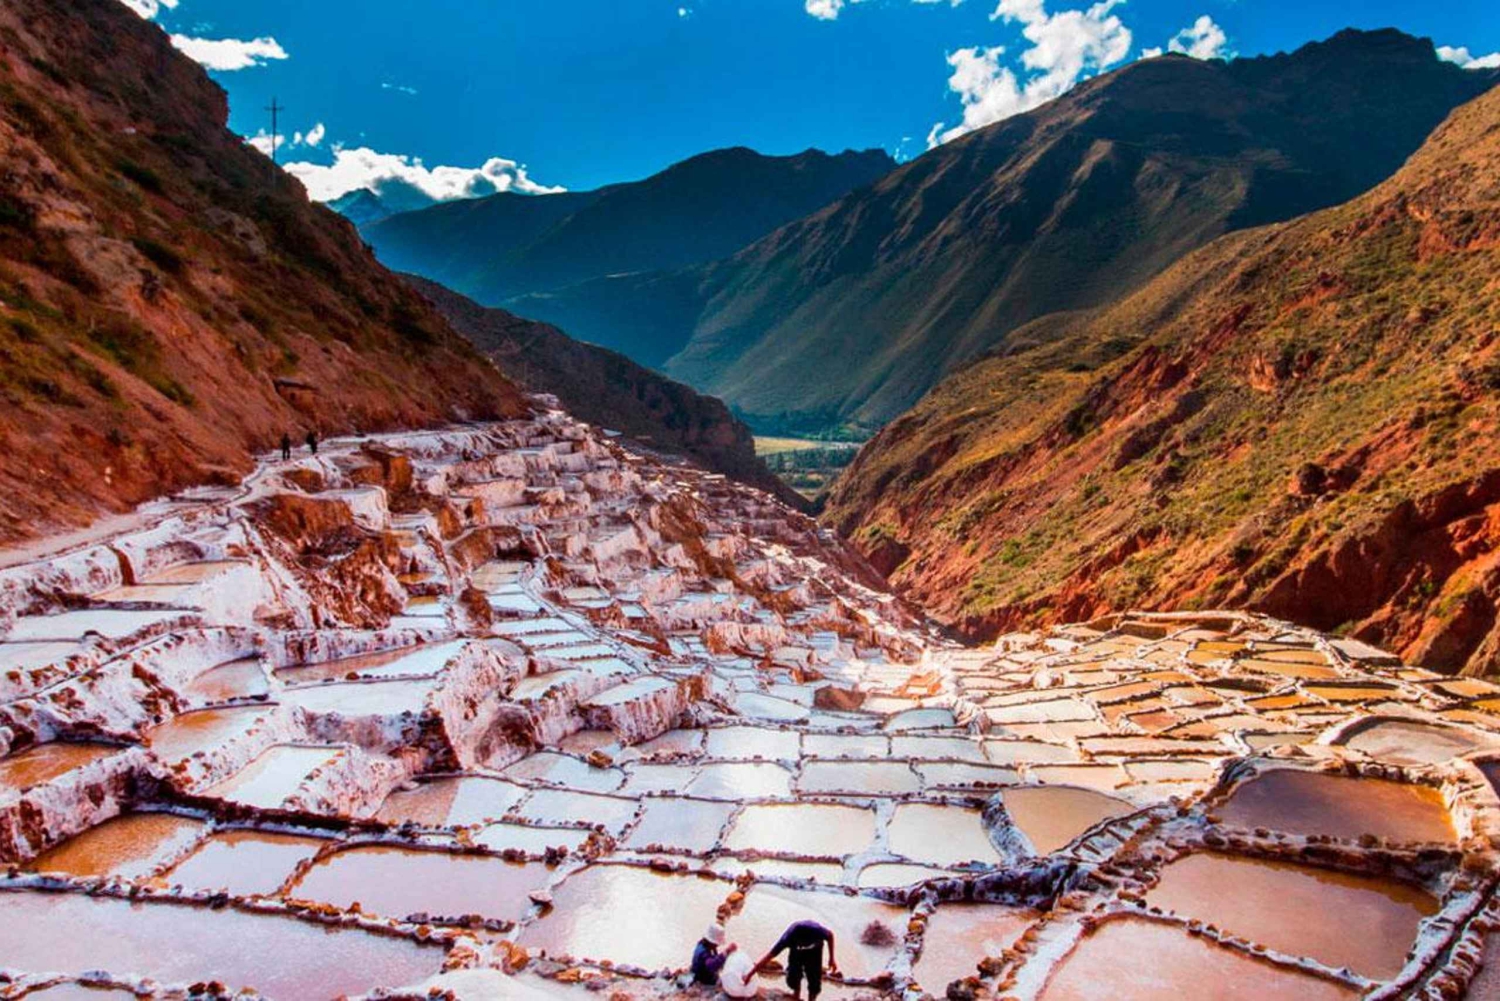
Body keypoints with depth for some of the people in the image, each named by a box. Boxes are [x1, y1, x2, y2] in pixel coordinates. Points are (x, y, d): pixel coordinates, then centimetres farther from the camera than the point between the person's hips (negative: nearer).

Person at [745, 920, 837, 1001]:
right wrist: (750, 974, -28)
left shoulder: (817, 931, -42)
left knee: (814, 979, -9)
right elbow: (769, 956, -32)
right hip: (796, 951, 0)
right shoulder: (788, 937, -40)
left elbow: (830, 935, -18)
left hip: (814, 949, 0)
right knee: (793, 976, -10)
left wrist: (831, 958, -10)